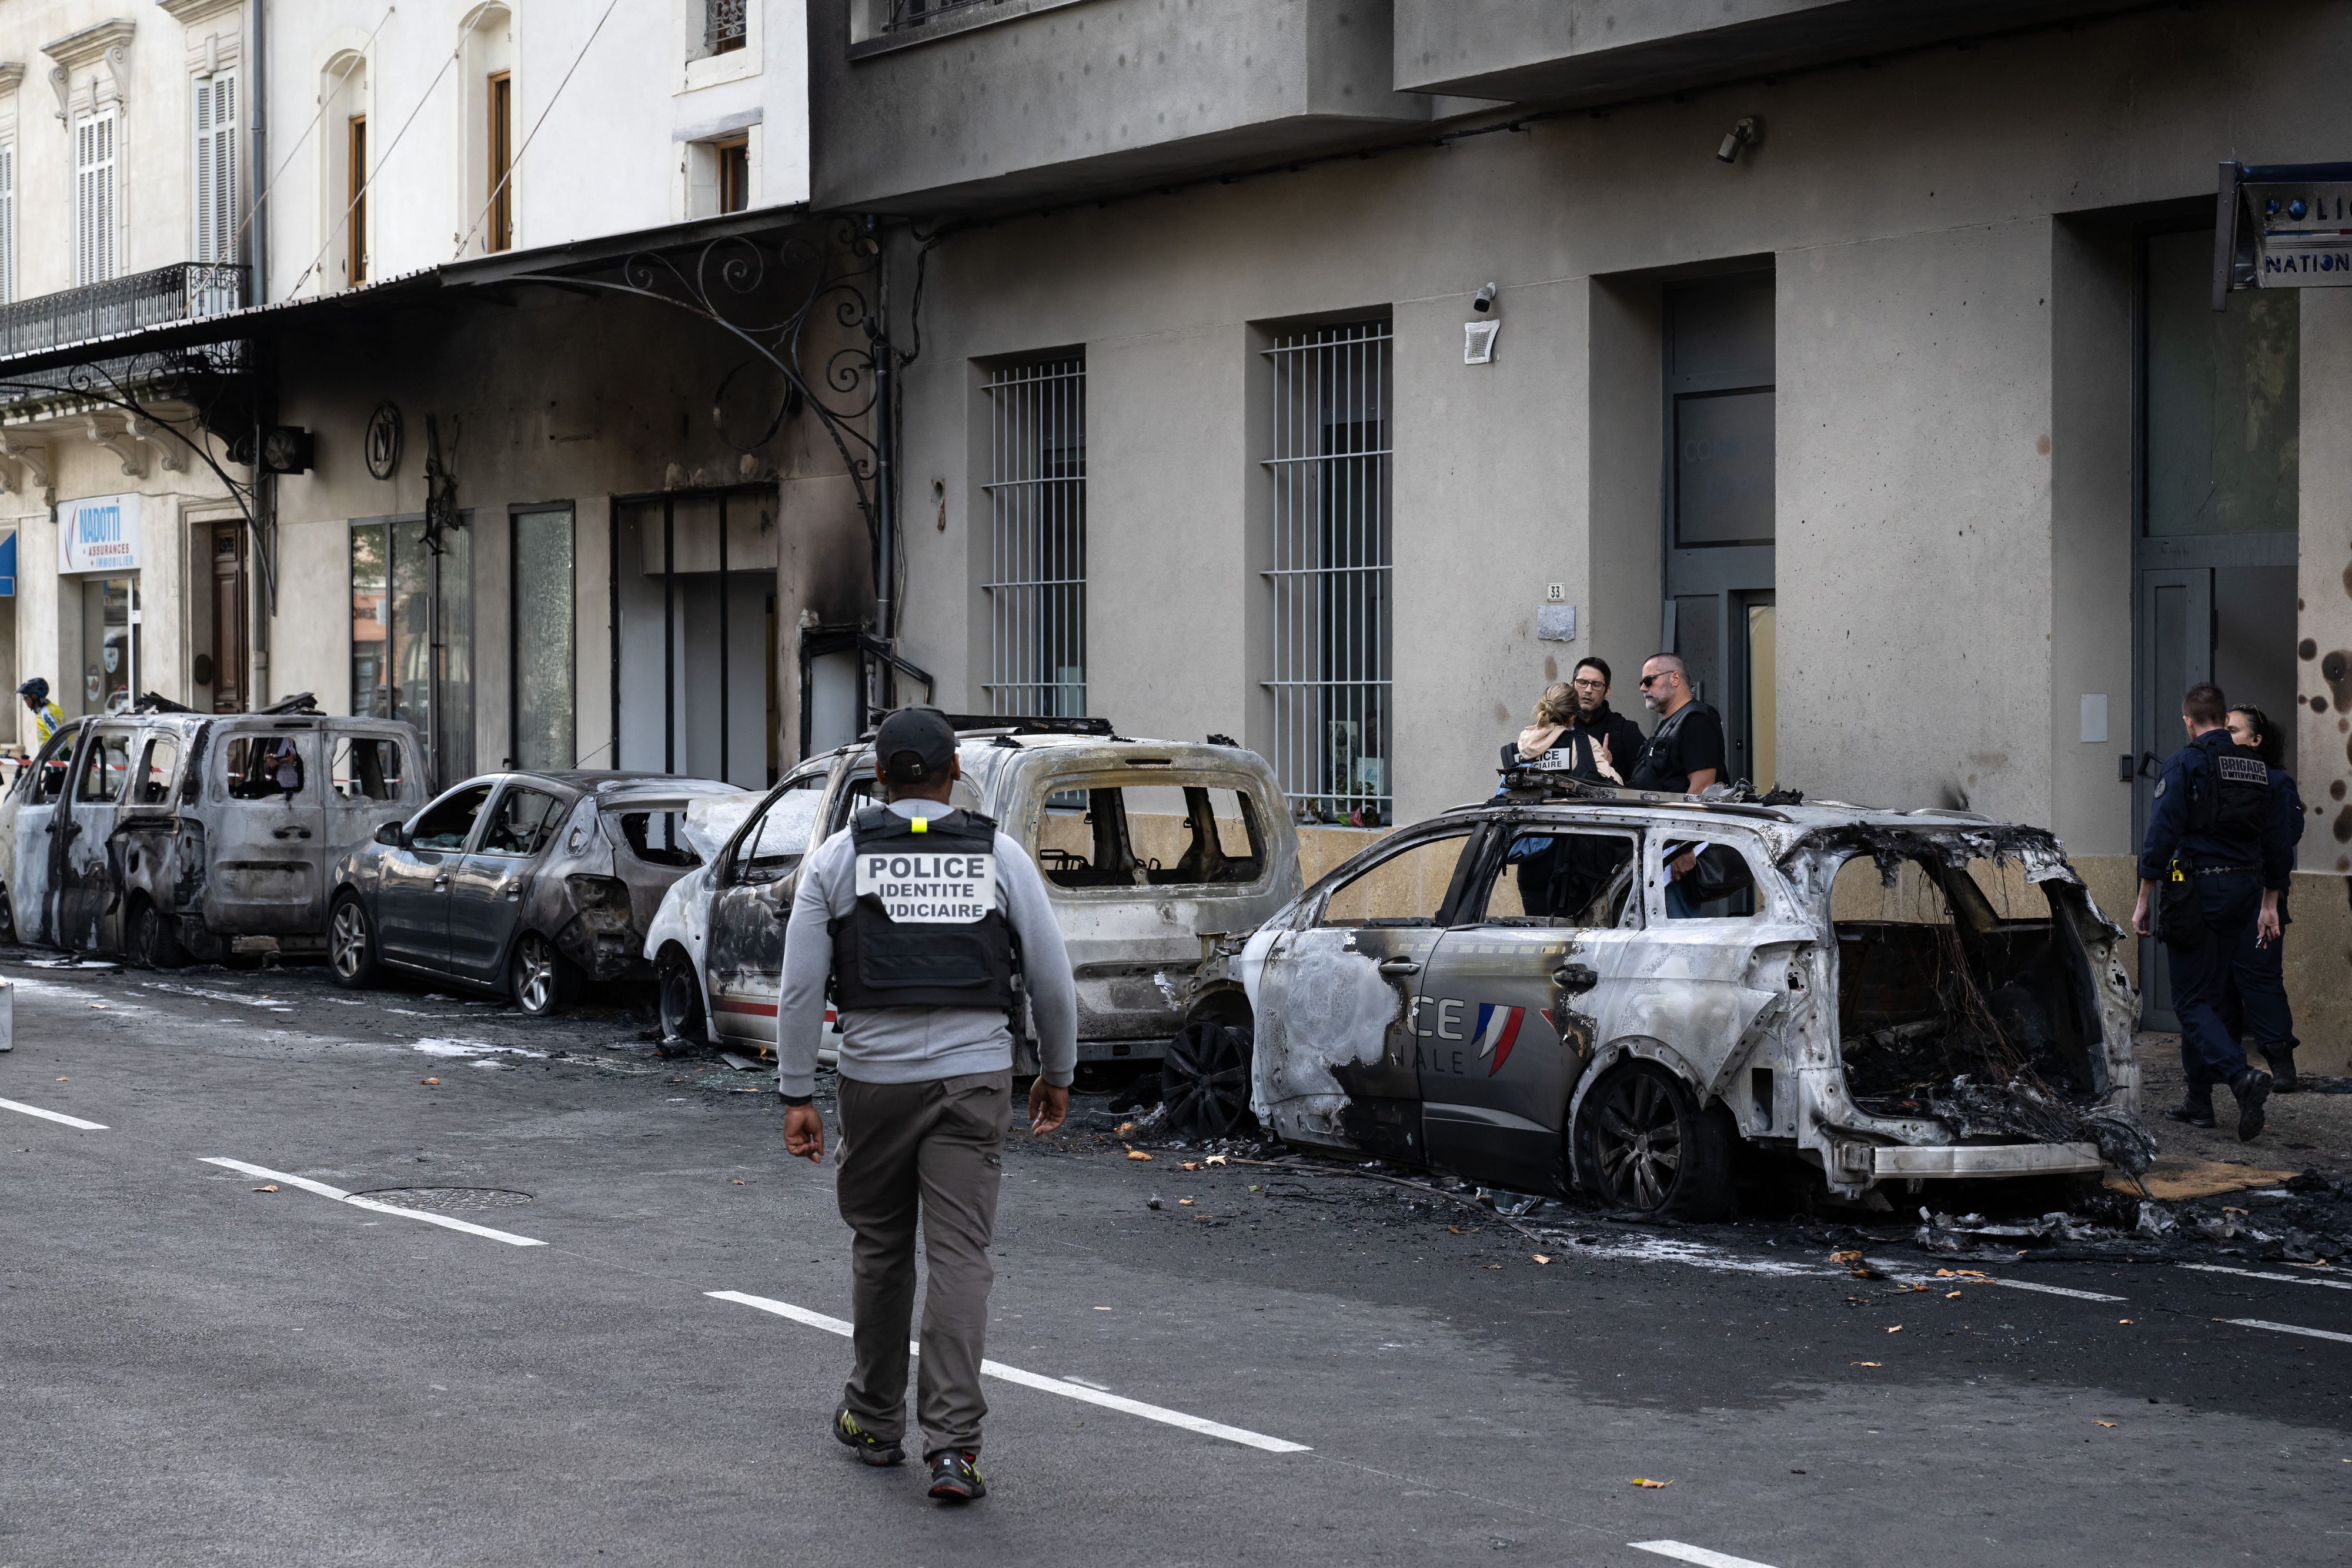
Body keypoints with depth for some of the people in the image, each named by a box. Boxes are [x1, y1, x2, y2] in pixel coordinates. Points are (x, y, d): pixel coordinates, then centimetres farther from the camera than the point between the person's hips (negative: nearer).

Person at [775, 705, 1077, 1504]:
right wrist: (1057, 1073, 17)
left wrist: (797, 1095, 3)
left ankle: (875, 1420, 30)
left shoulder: (837, 858, 2)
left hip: (876, 1077, 1)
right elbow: (1051, 978, 4)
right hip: (974, 1077, 0)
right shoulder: (1000, 856, 3)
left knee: (880, 1248, 17)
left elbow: (801, 987, -2)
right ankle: (952, 1446, -10)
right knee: (960, 1258, -2)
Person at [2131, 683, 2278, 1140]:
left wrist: (2144, 900, -8)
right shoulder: (2257, 768, 12)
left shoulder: (2184, 764, -8)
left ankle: (2242, 1077, -26)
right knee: (2207, 995, 16)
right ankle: (2198, 1101, 17)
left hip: (2198, 892, -6)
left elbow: (2161, 836, -14)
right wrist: (2269, 905, 20)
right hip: (2245, 889, 6)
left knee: (2192, 1002, -4)